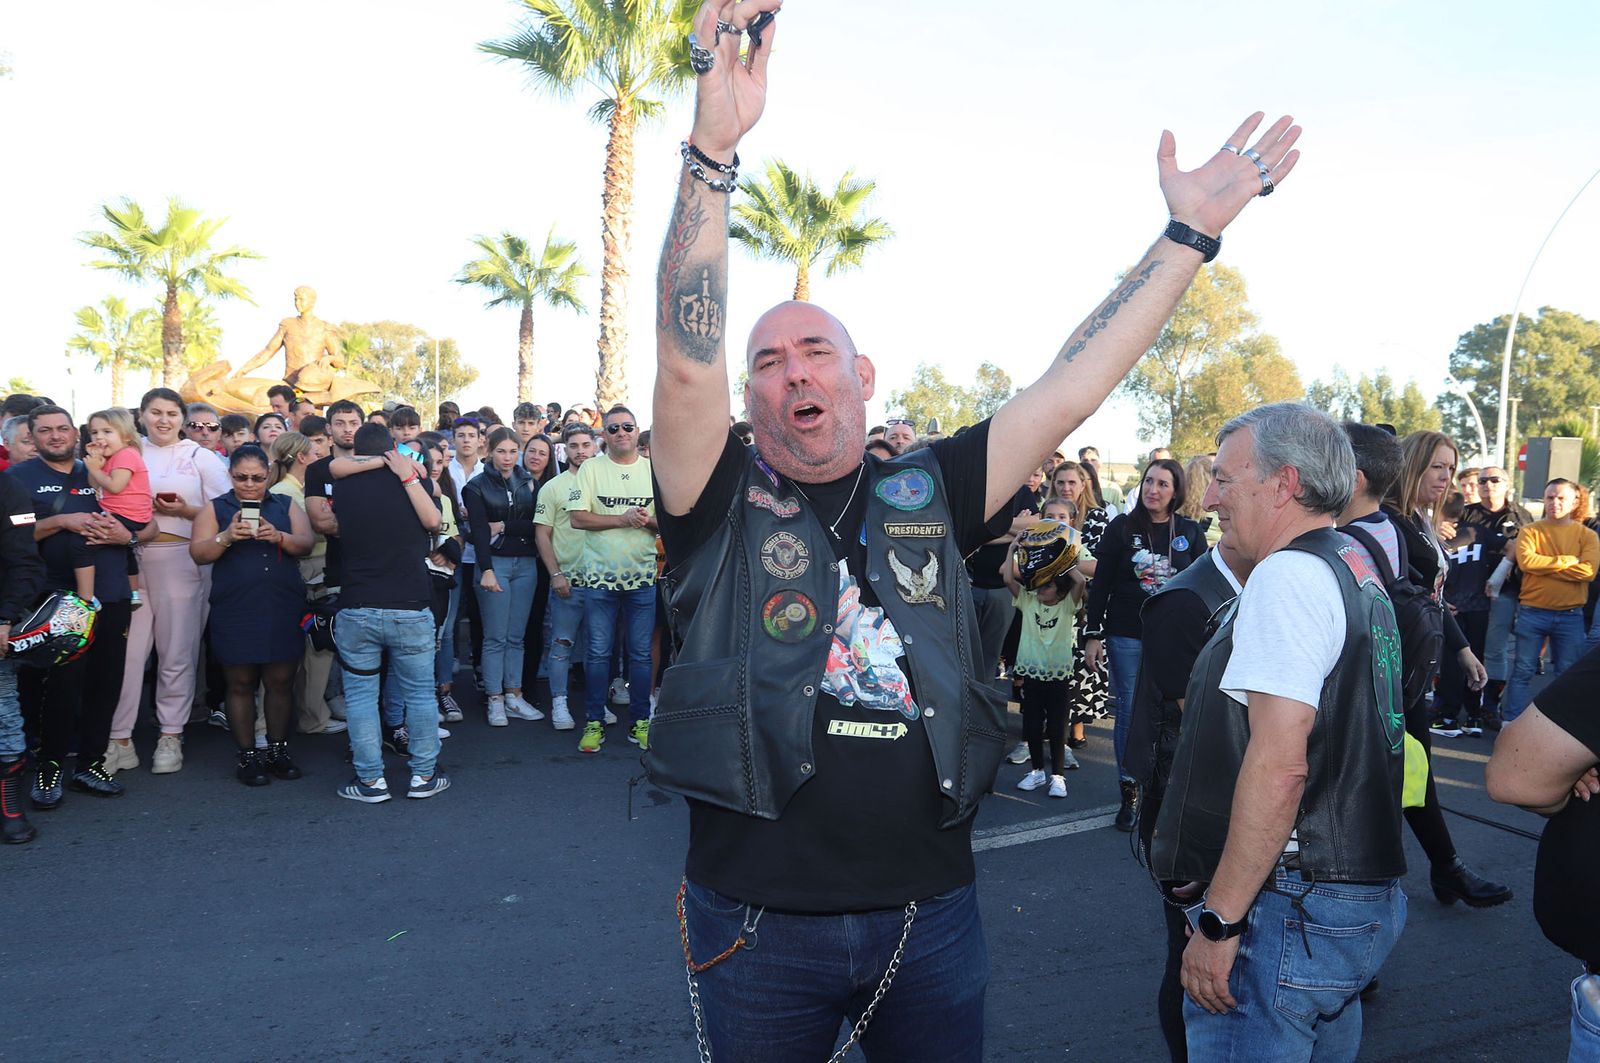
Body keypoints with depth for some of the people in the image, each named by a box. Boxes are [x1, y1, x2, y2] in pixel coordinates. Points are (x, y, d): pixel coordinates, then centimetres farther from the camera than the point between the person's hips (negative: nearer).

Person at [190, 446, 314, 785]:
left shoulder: (286, 505, 11)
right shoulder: (215, 508, 8)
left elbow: (307, 543, 0)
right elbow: (199, 553, -1)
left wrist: (279, 537, -20)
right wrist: (226, 537, -19)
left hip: (283, 610, 1)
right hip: (235, 613, -1)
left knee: (281, 682, 4)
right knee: (240, 684, 5)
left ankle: (278, 751, 17)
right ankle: (247, 756, 14)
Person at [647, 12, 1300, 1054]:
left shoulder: (928, 496, 3)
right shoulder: (722, 504, -5)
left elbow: (1069, 394, 1)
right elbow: (686, 362, -20)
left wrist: (1189, 233, 0)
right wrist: (713, 148, -29)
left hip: (933, 916, 3)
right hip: (762, 926, -2)